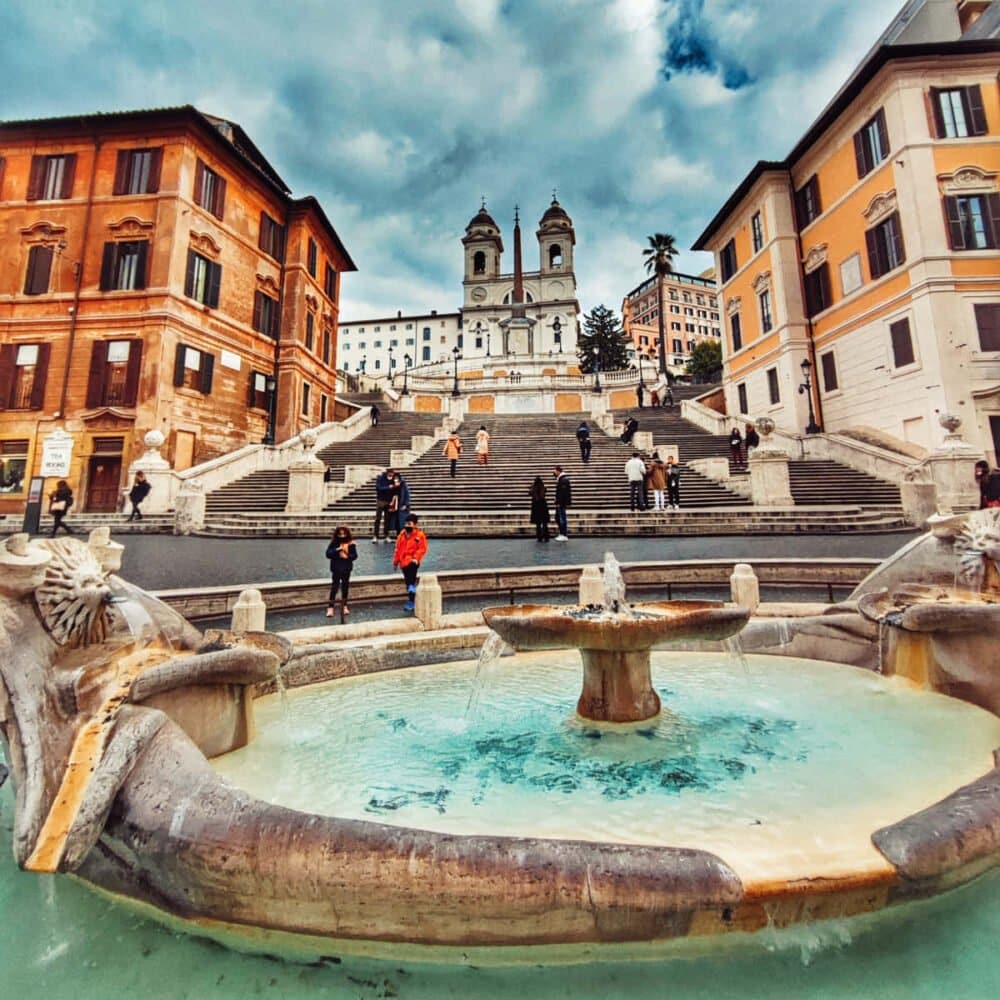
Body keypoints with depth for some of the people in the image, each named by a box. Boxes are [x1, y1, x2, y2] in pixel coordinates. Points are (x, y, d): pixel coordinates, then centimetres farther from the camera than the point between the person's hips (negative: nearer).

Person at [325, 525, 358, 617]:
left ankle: (344, 606, 27)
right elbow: (328, 554, -13)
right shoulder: (334, 543, -7)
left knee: (345, 587, 13)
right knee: (334, 588, -1)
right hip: (336, 569, -2)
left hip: (347, 569, 2)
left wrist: (348, 556, -23)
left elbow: (355, 555, -4)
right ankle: (330, 607, 6)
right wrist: (337, 550, -25)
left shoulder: (351, 544, -4)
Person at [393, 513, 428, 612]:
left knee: (411, 581, -15)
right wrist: (395, 561, 18)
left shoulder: (420, 535, -6)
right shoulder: (402, 534, 11)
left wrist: (416, 558, -23)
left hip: (413, 562, -6)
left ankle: (411, 602, -14)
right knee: (408, 581, 14)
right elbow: (398, 548, 16)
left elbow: (422, 548, -9)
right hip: (404, 562, 6)